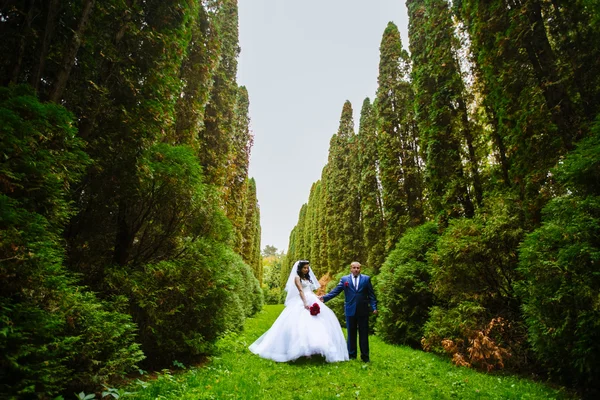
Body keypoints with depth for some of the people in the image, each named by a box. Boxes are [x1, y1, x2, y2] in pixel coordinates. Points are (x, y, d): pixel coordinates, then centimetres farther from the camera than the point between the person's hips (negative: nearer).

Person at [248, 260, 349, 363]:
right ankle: (305, 350, -19)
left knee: (318, 324, -3)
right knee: (302, 324, -18)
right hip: (302, 303, -7)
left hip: (313, 302, 8)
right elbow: (300, 291, -12)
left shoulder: (308, 278, 23)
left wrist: (317, 300, 6)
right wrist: (305, 303, -24)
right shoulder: (297, 277, 1)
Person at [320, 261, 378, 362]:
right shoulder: (344, 279, 1)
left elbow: (371, 294, 3)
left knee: (364, 334, 8)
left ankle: (365, 356, 19)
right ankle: (351, 355, 23)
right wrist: (324, 298, -14)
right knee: (351, 334, 10)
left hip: (363, 311, 0)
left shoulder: (366, 278, 3)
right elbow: (335, 291, -3)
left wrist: (374, 307, -7)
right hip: (350, 311, 0)